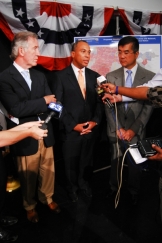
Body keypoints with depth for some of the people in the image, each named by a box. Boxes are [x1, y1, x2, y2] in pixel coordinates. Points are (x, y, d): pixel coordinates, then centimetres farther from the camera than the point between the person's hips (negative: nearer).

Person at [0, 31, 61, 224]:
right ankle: (30, 206, 40)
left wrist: (29, 109, -17)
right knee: (28, 176, 14)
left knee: (48, 171, 18)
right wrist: (43, 101, -13)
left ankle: (47, 198, 45)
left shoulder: (39, 76, 8)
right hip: (25, 138, -5)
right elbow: (16, 109, -23)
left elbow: (53, 102, 1)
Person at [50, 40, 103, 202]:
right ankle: (72, 186, 41)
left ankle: (82, 181, 45)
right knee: (71, 162, 16)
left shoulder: (94, 76, 5)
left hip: (91, 128, 3)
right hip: (70, 129, -3)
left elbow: (99, 101, 5)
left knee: (85, 160, 17)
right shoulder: (61, 76, -6)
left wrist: (95, 121, -9)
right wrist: (73, 125, -14)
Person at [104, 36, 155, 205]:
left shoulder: (149, 76, -4)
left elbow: (148, 107, -6)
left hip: (136, 131, -1)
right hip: (115, 131, 1)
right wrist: (117, 128, -8)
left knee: (135, 165, 13)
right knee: (115, 163, 15)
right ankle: (114, 188, 39)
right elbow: (108, 106, 0)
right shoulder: (111, 76, 2)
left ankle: (133, 192, 36)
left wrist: (133, 129, -12)